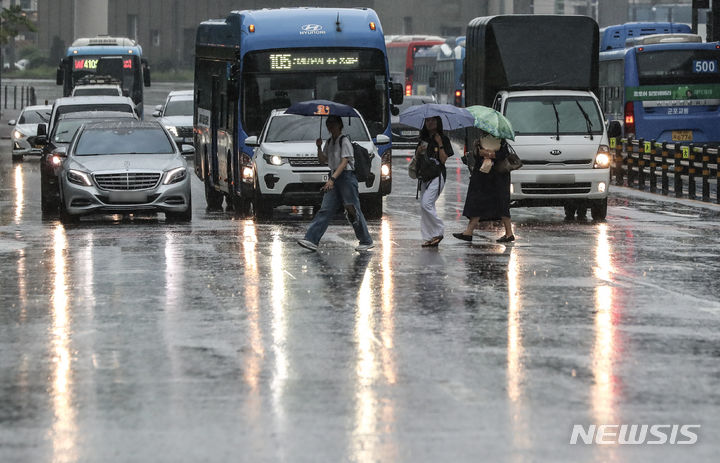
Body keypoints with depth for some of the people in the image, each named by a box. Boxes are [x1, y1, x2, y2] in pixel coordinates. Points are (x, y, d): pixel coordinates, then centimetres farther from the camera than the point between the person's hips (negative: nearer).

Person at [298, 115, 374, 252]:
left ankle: (367, 242, 9)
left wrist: (332, 179, -28)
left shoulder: (344, 141, -10)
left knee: (353, 209, -2)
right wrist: (319, 147, 1)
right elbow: (323, 160, 20)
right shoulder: (329, 142, 14)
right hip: (334, 177, 7)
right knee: (325, 209, -2)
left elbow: (344, 162, -19)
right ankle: (311, 240, -11)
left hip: (346, 176, -7)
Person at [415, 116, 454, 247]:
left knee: (426, 204, -19)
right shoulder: (424, 139, 16)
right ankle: (429, 237, 5)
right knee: (423, 206, 2)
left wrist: (440, 144, -15)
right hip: (424, 175, 7)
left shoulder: (443, 139, -2)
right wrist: (419, 151, -4)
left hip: (437, 175, -7)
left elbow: (443, 160, -10)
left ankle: (439, 231, -7)